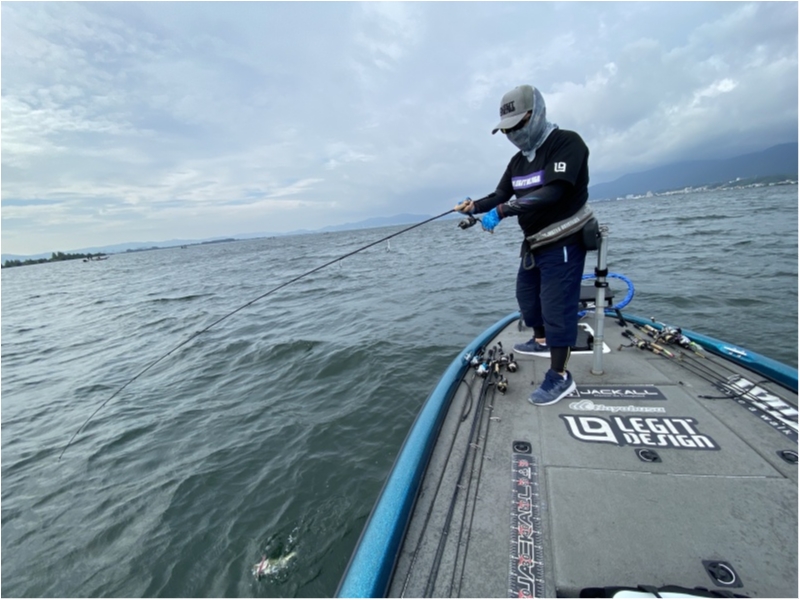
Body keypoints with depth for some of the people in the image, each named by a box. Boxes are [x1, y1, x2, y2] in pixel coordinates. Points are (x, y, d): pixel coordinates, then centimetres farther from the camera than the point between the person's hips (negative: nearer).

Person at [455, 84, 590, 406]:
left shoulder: (567, 143, -15)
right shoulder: (519, 160, 10)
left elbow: (553, 193, -28)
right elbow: (500, 196, 7)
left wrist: (502, 211, -33)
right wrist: (474, 205, -13)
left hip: (564, 244, -8)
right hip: (534, 244, 9)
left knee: (556, 305, -9)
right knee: (527, 295, 19)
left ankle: (560, 376, 2)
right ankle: (541, 341, 42)